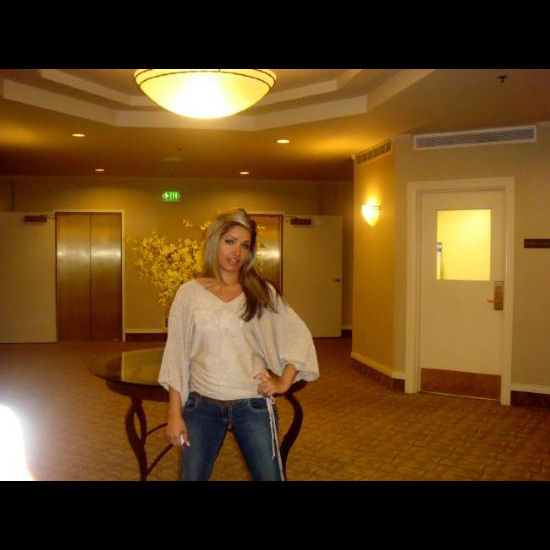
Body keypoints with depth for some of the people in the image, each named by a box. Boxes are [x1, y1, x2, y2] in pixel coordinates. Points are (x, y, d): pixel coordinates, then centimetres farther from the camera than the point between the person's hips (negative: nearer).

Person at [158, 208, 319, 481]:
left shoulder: (262, 292, 0)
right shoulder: (189, 292, -1)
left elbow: (299, 336, 5)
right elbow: (176, 356, 0)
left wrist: (284, 381, -3)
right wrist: (174, 413, -2)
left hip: (253, 405, 0)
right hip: (202, 406, 0)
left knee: (269, 476, 7)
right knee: (191, 475, 9)